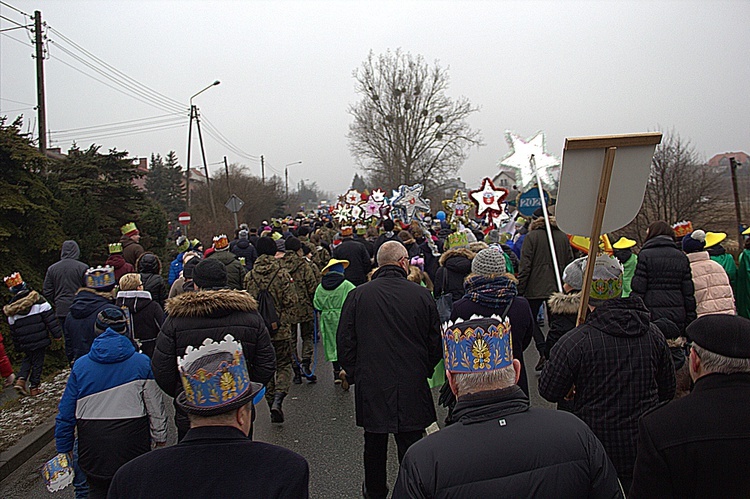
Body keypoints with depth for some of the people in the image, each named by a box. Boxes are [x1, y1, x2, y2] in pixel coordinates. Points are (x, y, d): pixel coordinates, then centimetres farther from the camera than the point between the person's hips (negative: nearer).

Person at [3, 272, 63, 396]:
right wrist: (57, 333, -9)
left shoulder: (11, 309, 2)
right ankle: (34, 388, 13)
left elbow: (13, 330, 9)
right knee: (37, 362, 7)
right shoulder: (38, 300, -9)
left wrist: (18, 346, 18)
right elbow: (50, 318, -13)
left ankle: (21, 380, 9)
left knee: (27, 359, 26)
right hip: (40, 339, -3)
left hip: (25, 343, 3)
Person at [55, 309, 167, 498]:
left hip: (92, 445, 1)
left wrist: (64, 448, 12)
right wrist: (160, 436, 9)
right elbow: (155, 406, -4)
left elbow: (66, 413, 1)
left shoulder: (80, 365, -3)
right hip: (132, 440, -1)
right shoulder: (141, 363, -8)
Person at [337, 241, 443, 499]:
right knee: (410, 446, 11)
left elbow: (344, 342, -2)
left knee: (375, 444, 18)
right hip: (412, 387, -1)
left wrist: (353, 373, 11)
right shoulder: (422, 295, -7)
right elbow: (436, 342, 2)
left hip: (371, 385, 1)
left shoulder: (357, 295, -7)